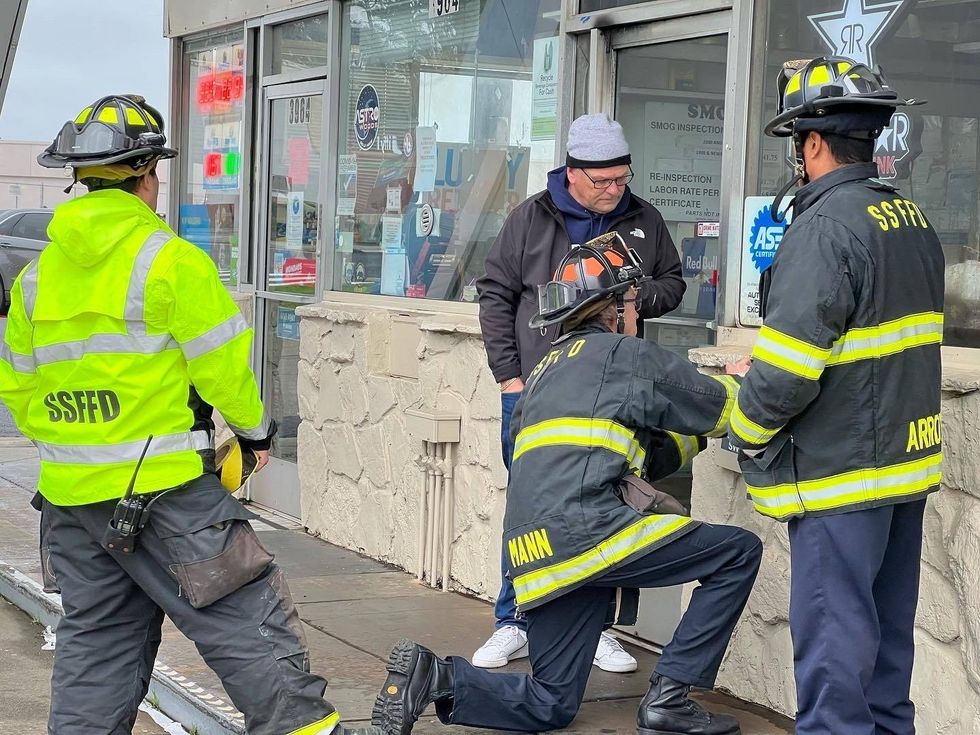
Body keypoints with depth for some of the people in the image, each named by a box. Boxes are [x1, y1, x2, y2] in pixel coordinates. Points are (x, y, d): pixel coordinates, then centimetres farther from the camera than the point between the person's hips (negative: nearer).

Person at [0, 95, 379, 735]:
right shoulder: (171, 260, -11)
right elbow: (224, 363, -9)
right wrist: (255, 429, 7)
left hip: (70, 492, 7)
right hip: (164, 490, -7)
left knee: (96, 637, 16)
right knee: (251, 625, -4)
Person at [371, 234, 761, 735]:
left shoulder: (546, 372, 28)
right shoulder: (625, 354, 4)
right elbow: (718, 408, 12)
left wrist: (697, 435, 35)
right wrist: (735, 385, 32)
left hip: (535, 557, 8)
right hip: (585, 529, -8)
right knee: (739, 554, 4)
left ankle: (432, 676, -4)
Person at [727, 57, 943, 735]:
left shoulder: (826, 226, -18)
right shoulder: (915, 220, 10)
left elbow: (787, 364, -21)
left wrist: (749, 427, -4)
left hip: (840, 473, -9)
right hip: (909, 460, 9)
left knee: (833, 630, -2)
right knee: (887, 624, 18)